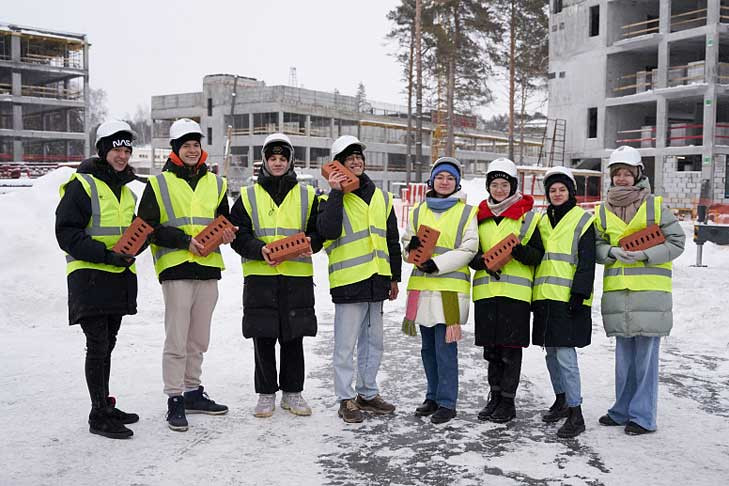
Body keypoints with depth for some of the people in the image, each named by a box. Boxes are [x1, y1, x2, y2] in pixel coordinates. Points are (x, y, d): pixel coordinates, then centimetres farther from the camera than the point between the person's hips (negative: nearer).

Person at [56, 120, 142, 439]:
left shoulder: (126, 191, 17)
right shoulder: (82, 185, -7)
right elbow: (67, 233, -13)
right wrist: (105, 254, -22)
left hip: (119, 278, 7)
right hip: (90, 277, -7)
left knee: (107, 346, 14)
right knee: (98, 347, -7)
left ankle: (106, 407, 24)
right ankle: (99, 415, 2)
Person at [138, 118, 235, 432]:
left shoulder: (215, 183, 15)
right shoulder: (159, 184, 2)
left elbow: (223, 219, 23)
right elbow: (147, 227, -4)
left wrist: (226, 233, 0)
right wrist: (185, 241, -15)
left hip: (208, 268, 5)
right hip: (175, 268, -5)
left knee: (199, 339, 13)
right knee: (176, 339, -5)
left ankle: (192, 392, 26)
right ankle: (174, 400, 5)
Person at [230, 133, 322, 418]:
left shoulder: (307, 195, 11)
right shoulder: (248, 196, 8)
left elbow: (319, 230, 10)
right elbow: (238, 234, 1)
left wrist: (310, 243, -13)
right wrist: (260, 250, -17)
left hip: (297, 276, 1)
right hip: (260, 276, -1)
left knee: (293, 337, 7)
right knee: (263, 338, 3)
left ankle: (292, 392, 20)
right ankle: (266, 394, 17)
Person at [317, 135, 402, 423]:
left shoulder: (381, 198, 14)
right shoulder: (332, 197, -3)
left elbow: (392, 241, 19)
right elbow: (328, 231, -22)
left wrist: (394, 277, 18)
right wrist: (336, 193, -20)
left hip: (376, 281, 6)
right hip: (348, 281, -6)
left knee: (374, 342, 15)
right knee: (346, 345, -1)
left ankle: (368, 393, 28)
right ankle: (346, 399, 11)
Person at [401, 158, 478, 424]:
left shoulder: (466, 212, 2)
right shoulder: (418, 211, 15)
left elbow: (468, 250, -6)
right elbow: (406, 245, 16)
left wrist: (437, 264, -15)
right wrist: (412, 247, -8)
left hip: (450, 288, -5)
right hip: (422, 286, 5)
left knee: (445, 347, -6)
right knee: (428, 347, 12)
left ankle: (447, 403, 5)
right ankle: (433, 396, 26)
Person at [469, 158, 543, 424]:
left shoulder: (527, 216, 2)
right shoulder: (479, 215, 13)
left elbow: (538, 255, -1)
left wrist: (518, 250, -21)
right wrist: (482, 261, -11)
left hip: (515, 291, -4)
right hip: (486, 290, 4)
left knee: (511, 349, -1)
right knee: (491, 348, 11)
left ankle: (508, 401, 10)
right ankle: (494, 397, 23)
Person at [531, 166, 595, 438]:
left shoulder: (582, 220, -2)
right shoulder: (542, 221, 17)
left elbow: (587, 262, -7)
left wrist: (579, 294, -15)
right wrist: (533, 294, 17)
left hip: (569, 299, -6)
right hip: (545, 297, 7)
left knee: (566, 355, -10)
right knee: (551, 353, 13)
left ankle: (575, 414, -4)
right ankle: (561, 400, 29)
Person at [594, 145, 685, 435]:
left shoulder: (656, 205, 2)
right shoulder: (603, 211, 12)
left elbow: (676, 242, 1)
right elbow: (596, 246, 13)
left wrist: (644, 254, -13)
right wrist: (613, 252, -8)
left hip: (649, 292, -4)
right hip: (617, 292, 4)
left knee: (645, 355, -2)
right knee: (624, 354, 12)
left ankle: (643, 416, 7)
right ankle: (623, 410, 23)